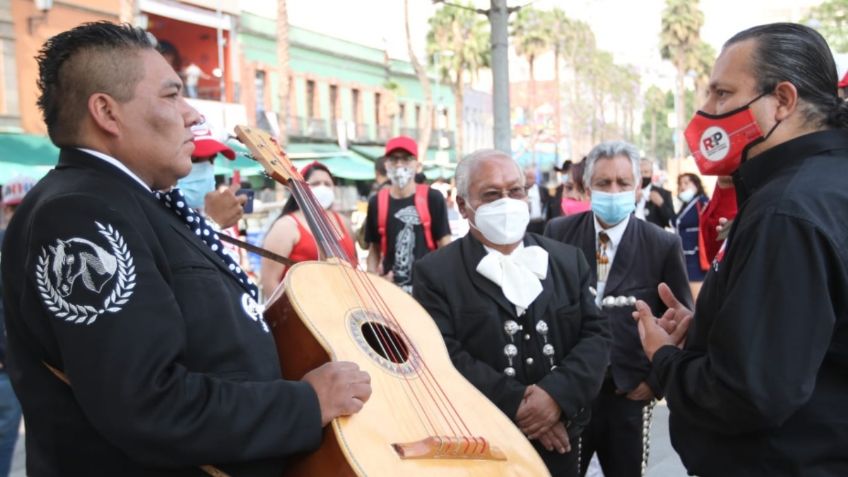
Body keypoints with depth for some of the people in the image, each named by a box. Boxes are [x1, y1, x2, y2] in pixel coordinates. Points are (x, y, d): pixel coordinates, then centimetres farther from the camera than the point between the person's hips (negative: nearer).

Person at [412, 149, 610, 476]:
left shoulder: (568, 260, 5)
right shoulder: (435, 272, -7)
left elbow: (596, 336, -1)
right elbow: (446, 355, -16)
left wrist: (557, 394, -16)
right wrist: (518, 405, -20)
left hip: (559, 441, 4)